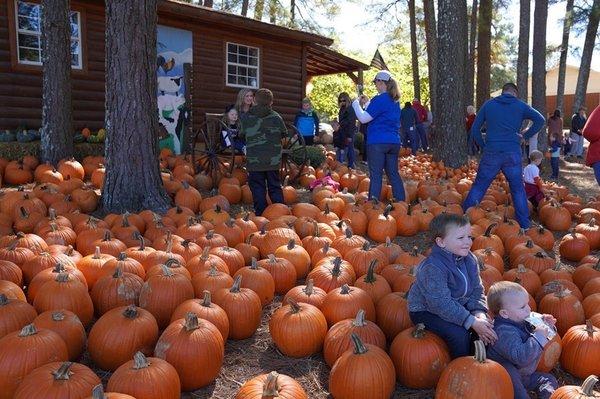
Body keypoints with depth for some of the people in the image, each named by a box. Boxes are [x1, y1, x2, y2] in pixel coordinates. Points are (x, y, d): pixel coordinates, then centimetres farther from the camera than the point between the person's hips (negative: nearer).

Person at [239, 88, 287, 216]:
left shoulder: (247, 117, -1)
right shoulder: (276, 117, -2)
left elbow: (241, 135, 12)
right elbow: (284, 134, 11)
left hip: (254, 161, -1)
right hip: (273, 160, 1)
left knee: (257, 188, 5)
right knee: (275, 187, 11)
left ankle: (260, 215, 5)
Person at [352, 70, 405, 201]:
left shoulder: (380, 99, -11)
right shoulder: (395, 100, 15)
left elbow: (363, 119, -11)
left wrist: (356, 103, 4)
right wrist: (367, 103, 24)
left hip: (378, 142, -8)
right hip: (394, 141, 8)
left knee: (376, 175, -5)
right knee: (393, 174, 13)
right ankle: (401, 202, 15)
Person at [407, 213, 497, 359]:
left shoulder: (469, 259, -6)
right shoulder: (432, 268, -31)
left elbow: (477, 290, -1)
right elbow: (442, 305, -31)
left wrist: (479, 313, -20)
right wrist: (472, 322, -32)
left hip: (459, 305, 8)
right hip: (426, 311, -8)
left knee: (487, 324, -3)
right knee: (459, 333, -27)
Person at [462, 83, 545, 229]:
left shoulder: (488, 104, 10)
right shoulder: (520, 106, 8)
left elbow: (475, 129, 8)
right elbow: (540, 120, -2)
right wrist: (526, 135, 5)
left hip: (491, 153, 0)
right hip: (513, 153, 0)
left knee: (479, 186, 8)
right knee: (518, 189, 12)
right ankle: (524, 224, 16)